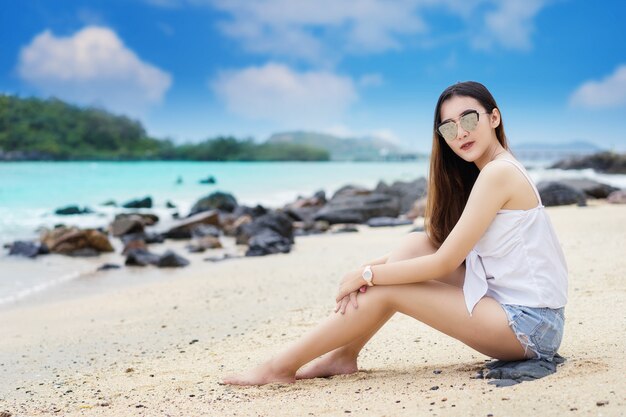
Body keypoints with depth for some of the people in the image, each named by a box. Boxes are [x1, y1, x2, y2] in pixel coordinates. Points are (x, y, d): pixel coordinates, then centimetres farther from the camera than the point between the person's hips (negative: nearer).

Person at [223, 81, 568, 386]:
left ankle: (282, 366, 1)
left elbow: (444, 263, -17)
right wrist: (372, 268, -1)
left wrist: (368, 275, -8)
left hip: (529, 326, -9)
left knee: (387, 290, -9)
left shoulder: (498, 172, -16)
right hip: (511, 305, 9)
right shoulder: (498, 171, 14)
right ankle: (344, 355, 5)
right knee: (415, 244, 3)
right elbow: (440, 248, 12)